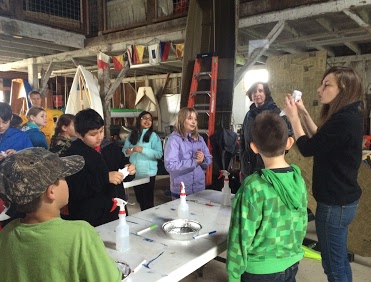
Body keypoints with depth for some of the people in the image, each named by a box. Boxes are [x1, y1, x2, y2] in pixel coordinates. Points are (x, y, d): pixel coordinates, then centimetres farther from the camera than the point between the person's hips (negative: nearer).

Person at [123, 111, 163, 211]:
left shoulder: (153, 136, -7)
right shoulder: (131, 135, 5)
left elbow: (159, 154, -15)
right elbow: (123, 150, 11)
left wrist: (143, 150, -23)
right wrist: (127, 151, -12)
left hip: (148, 173, -4)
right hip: (135, 173, 5)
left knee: (148, 200, 3)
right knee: (139, 199, 19)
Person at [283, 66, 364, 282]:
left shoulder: (344, 120, -25)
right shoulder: (350, 116, 6)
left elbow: (308, 149, -17)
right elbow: (320, 139, 16)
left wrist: (293, 117, -7)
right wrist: (304, 114, 10)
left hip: (335, 203, -10)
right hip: (342, 199, 10)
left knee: (333, 265, 7)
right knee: (340, 260, 24)